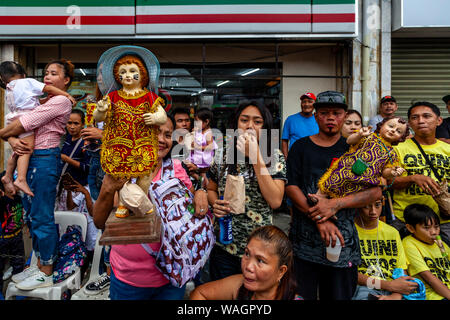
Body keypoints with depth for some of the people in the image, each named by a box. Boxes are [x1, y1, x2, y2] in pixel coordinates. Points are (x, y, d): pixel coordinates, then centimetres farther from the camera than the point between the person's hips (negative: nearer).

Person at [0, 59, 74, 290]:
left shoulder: (61, 101, -9)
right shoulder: (44, 100, 20)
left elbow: (25, 123, -15)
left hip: (45, 158, -10)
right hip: (29, 157, 10)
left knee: (42, 217, -4)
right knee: (32, 214, 14)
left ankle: (46, 274, 8)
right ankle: (40, 265, 27)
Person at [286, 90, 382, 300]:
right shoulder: (301, 147, 6)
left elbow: (376, 191, -2)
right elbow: (290, 186, -4)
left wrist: (335, 204, -15)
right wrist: (319, 219, -15)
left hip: (343, 241, 1)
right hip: (303, 238, 0)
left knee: (339, 295, 11)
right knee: (302, 295, 7)